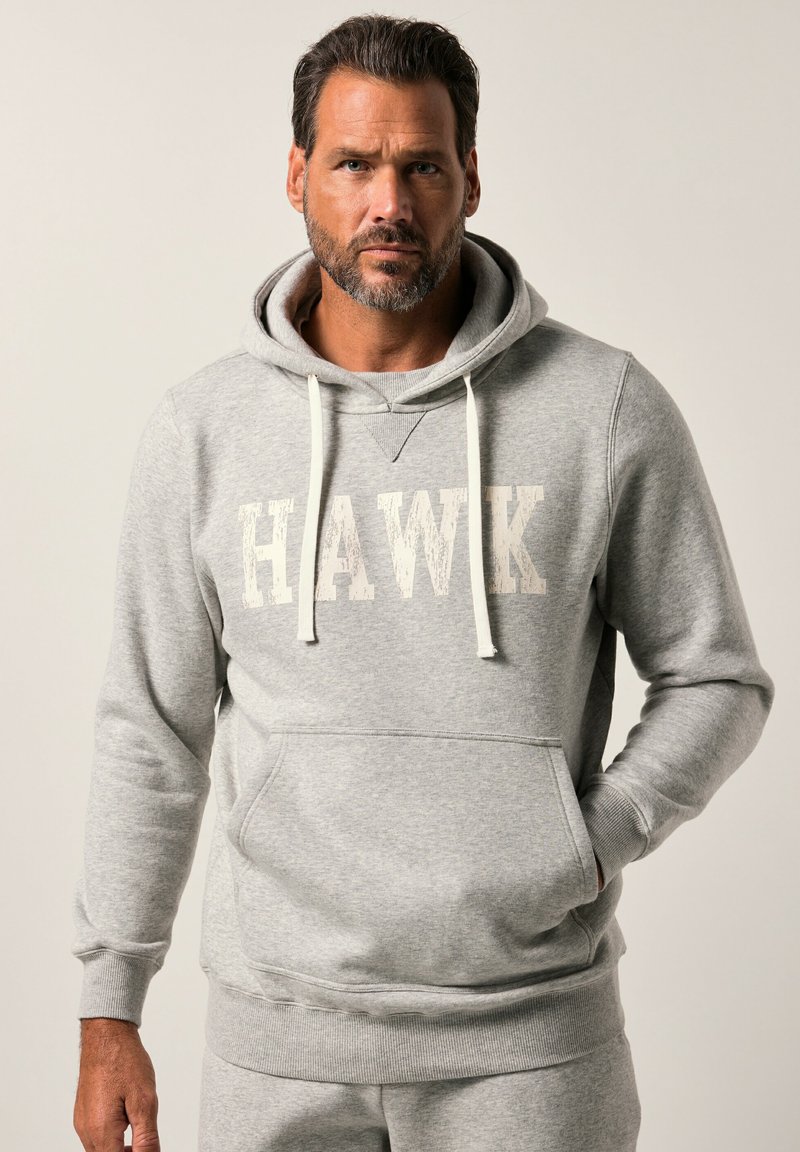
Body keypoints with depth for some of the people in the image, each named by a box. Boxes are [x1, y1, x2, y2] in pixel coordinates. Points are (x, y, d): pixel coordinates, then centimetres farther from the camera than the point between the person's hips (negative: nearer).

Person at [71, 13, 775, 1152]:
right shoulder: (203, 427, 0)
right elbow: (152, 733, 5)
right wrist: (109, 1013, 6)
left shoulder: (610, 407, -5)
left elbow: (716, 679, 4)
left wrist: (587, 847, -9)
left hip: (531, 1033, -1)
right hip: (278, 1032, 2)